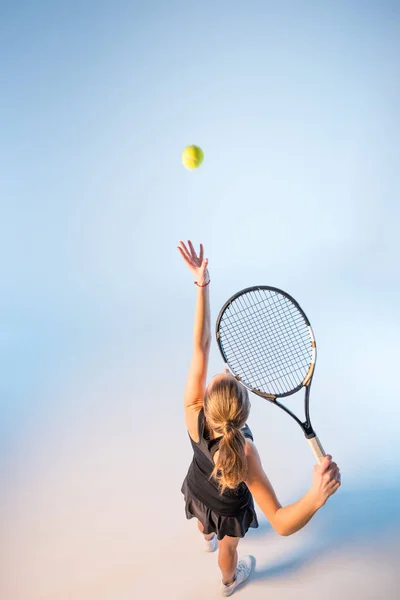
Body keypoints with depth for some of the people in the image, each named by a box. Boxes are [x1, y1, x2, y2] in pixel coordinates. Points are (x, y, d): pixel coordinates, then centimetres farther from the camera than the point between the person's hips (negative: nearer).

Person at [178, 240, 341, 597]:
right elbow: (282, 524, -53)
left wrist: (202, 285, -49)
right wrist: (317, 497, -69)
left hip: (197, 491, 3)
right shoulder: (245, 453, -48)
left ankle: (208, 539, 77)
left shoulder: (193, 414, -42)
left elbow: (201, 346, -45)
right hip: (228, 508, -3)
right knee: (229, 546, 34)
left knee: (205, 520, 40)